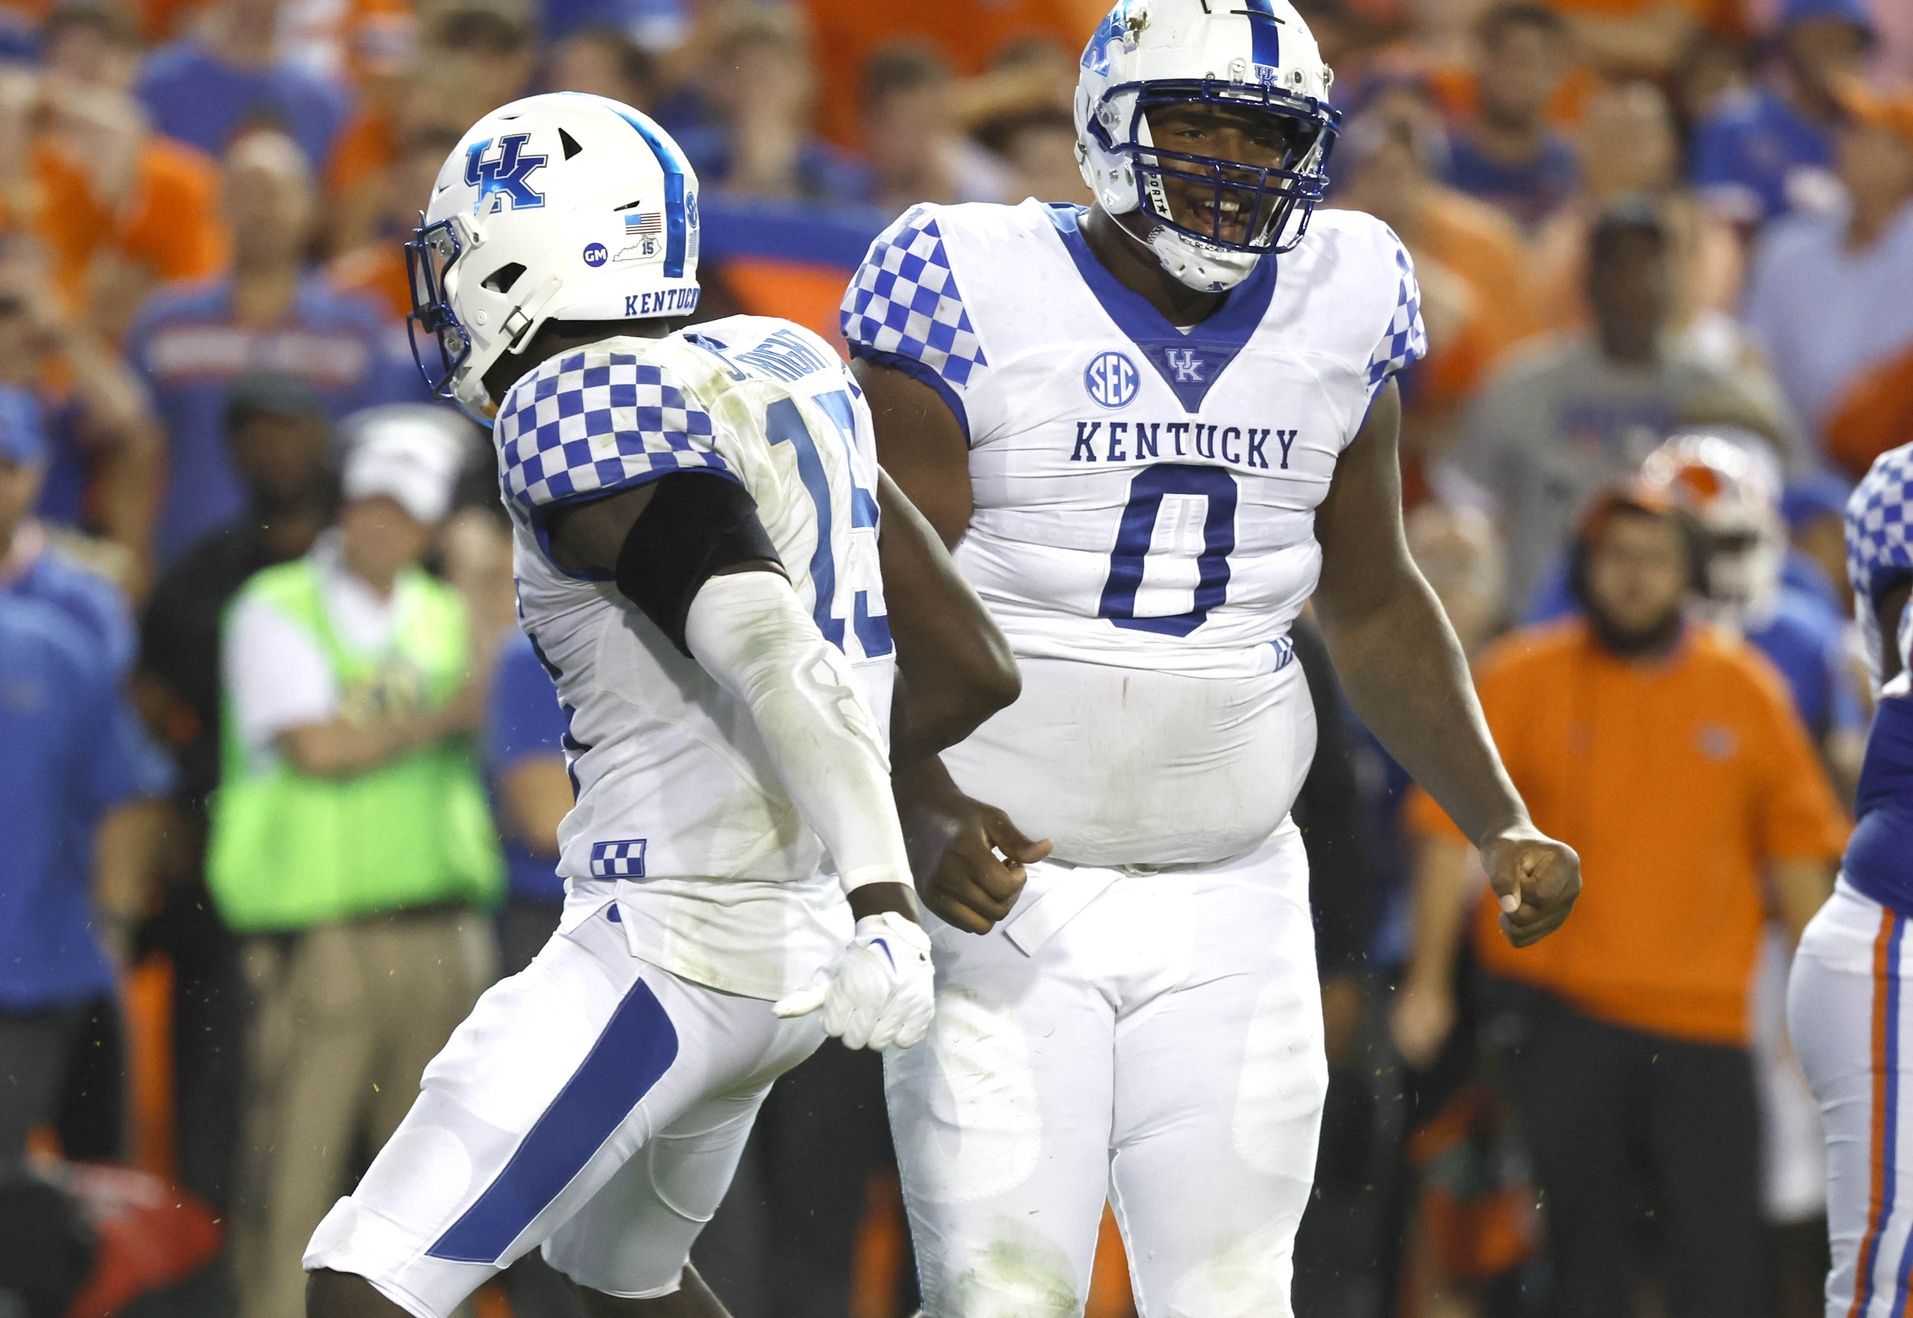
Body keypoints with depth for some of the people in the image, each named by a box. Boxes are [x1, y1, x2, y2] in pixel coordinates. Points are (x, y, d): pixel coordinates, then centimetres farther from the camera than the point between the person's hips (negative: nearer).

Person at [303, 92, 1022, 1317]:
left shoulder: (578, 412, -14)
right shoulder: (784, 373, 10)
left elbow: (771, 648, -29)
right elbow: (974, 670, 12)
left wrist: (880, 895, -40)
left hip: (672, 943, -9)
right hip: (796, 942, 9)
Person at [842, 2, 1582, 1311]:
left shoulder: (1338, 307, 5)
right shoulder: (975, 300, -10)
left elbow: (1376, 609, 16)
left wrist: (1504, 825, 5)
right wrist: (932, 821, -29)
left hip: (1229, 907, 4)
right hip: (1007, 893, -4)